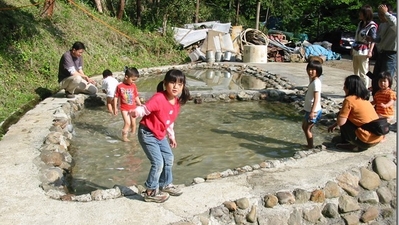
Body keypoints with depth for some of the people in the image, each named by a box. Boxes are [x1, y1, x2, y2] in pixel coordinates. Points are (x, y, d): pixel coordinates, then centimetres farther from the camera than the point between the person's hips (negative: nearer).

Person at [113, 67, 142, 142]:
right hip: (124, 108, -4)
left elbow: (136, 97, 7)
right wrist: (115, 108, -6)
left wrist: (140, 105, 5)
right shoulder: (120, 86, -12)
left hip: (133, 108, 4)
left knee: (133, 123, 13)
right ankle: (124, 137, 0)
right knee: (127, 123, -12)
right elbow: (116, 97, -6)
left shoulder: (133, 86, -1)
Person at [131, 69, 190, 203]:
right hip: (147, 133, -9)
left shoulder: (177, 102, -1)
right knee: (158, 162, -10)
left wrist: (171, 136, 21)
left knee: (169, 158, 17)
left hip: (160, 135, 9)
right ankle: (151, 192, 6)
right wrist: (136, 112, -54)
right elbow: (145, 109, -31)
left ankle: (165, 184, 38)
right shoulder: (159, 98, -27)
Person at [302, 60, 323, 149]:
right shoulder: (312, 80, 8)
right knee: (304, 127, 20)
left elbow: (316, 99, -25)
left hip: (313, 111, -10)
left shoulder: (316, 82, -21)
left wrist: (312, 112, -27)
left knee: (307, 129, 2)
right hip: (309, 109, 10)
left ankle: (310, 147, 13)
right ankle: (309, 145, 31)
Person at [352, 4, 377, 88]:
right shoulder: (360, 23, 16)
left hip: (363, 51, -8)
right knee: (356, 72, 13)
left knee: (363, 73, -6)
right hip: (355, 50, 9)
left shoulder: (372, 26, -8)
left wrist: (370, 51, -22)